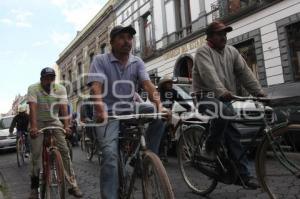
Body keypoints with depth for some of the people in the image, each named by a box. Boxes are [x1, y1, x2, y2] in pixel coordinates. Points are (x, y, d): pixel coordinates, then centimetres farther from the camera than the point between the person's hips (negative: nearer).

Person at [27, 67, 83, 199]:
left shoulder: (60, 89, -11)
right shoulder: (33, 89, -15)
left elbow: (63, 108, -20)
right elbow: (33, 108, -27)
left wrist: (66, 125, -34)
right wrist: (33, 127, -41)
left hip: (54, 122, 1)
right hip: (38, 123, -1)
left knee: (64, 151, -8)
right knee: (36, 153, -6)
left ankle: (73, 185, -2)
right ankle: (34, 187, 10)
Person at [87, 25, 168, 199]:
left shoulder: (137, 62, 4)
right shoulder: (100, 60, -5)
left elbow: (148, 85, -11)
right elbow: (96, 87, -19)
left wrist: (159, 105, -31)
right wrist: (100, 109, -39)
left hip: (129, 109, 4)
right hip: (108, 113, -3)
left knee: (158, 114, -21)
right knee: (110, 155, -20)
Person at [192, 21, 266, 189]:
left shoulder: (232, 51, 14)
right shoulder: (203, 52, -6)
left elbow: (245, 72, 5)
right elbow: (209, 74, -23)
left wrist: (259, 91, -6)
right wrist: (222, 92, -39)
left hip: (226, 98, 6)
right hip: (207, 96, -6)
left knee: (234, 135, 1)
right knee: (223, 111, -36)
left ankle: (243, 174, 10)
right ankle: (211, 147, -14)